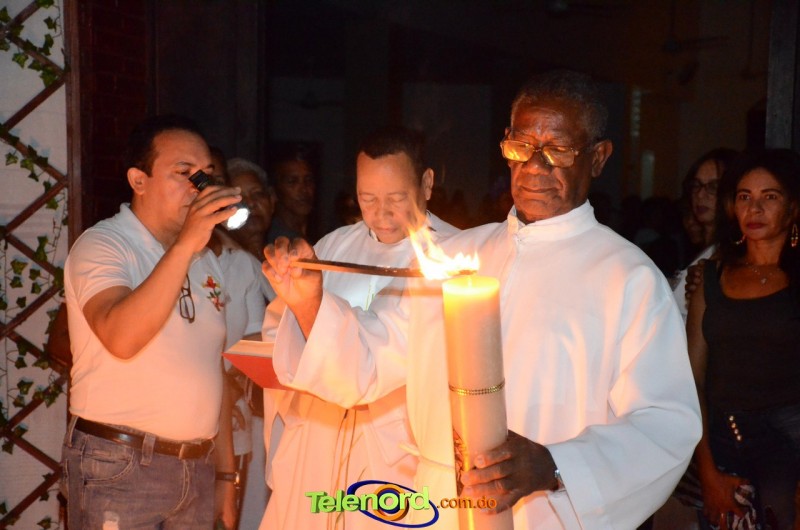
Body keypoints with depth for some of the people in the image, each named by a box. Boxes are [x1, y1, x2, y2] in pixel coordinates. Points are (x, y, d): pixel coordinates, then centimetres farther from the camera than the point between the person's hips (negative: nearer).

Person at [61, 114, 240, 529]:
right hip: (118, 466, -6)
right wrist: (184, 245, -29)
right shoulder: (101, 245, -9)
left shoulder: (204, 257, 12)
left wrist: (225, 472, 13)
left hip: (197, 466, 6)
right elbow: (121, 337, -28)